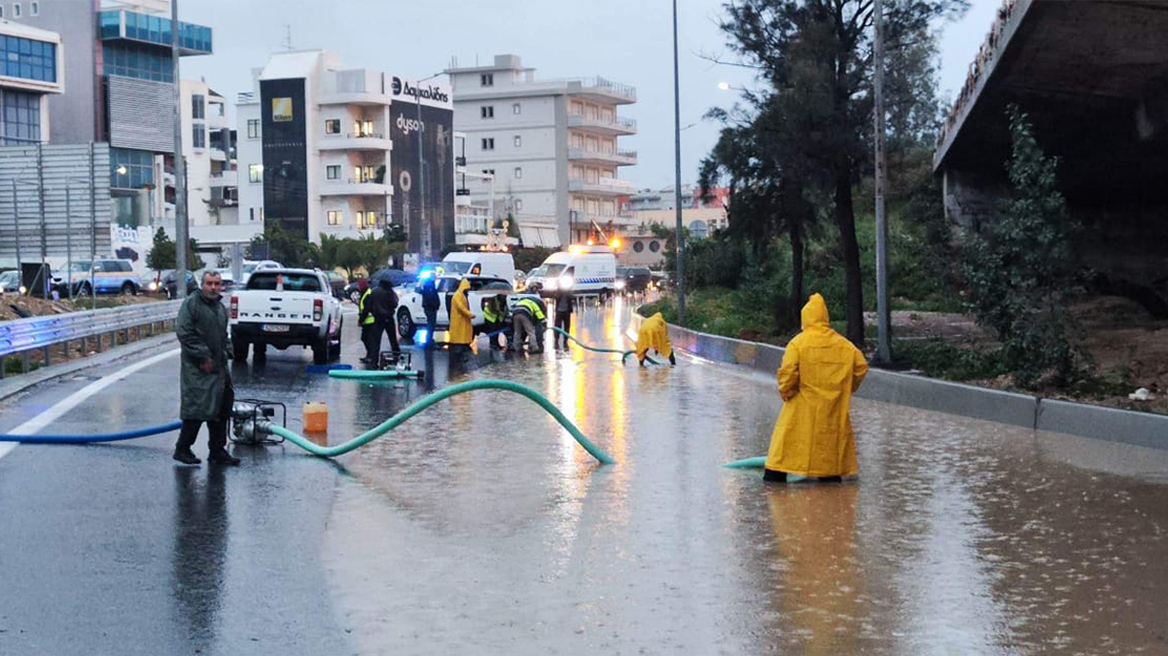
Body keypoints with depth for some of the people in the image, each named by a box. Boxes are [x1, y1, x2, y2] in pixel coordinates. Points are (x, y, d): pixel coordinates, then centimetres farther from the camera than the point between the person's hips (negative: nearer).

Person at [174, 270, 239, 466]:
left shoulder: (221, 308, 17)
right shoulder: (191, 303, -9)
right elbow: (183, 332, -16)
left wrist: (227, 354, 11)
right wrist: (202, 356, -17)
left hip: (219, 369, 8)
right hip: (197, 370, -8)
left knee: (219, 412, 10)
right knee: (196, 409, -8)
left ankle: (218, 451, 18)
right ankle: (182, 449, 3)